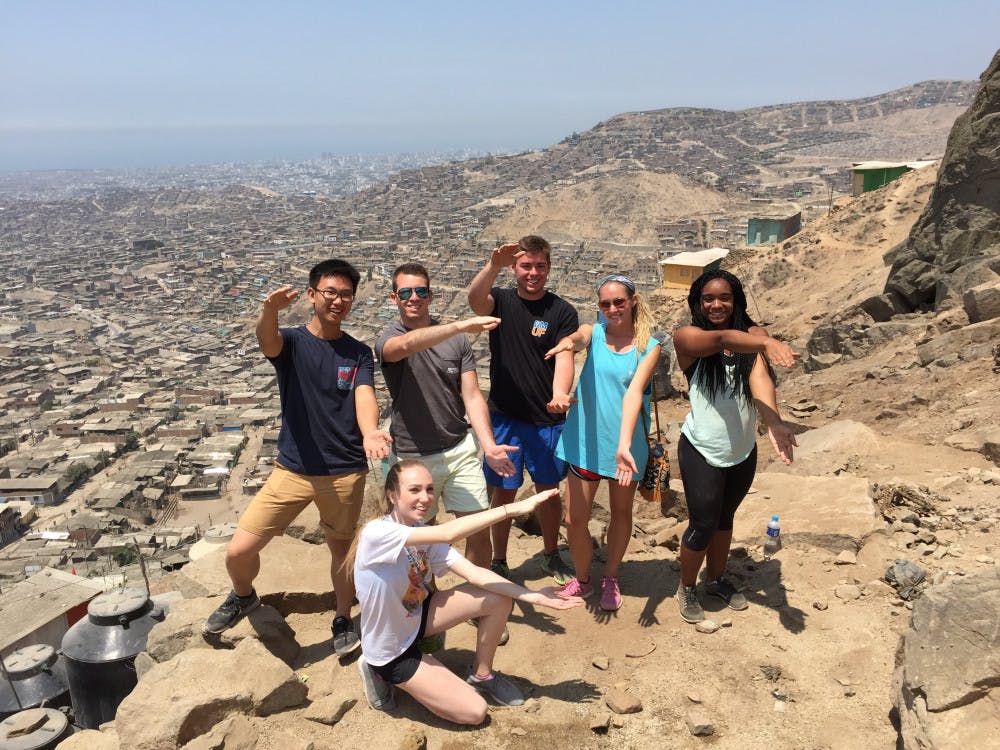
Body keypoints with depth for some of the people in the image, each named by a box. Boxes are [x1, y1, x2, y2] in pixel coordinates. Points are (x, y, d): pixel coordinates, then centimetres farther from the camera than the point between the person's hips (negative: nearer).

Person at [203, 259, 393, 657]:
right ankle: (243, 597, 32)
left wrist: (370, 433, -42)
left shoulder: (359, 353, -1)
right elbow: (266, 340, -29)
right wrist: (270, 310, -54)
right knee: (239, 550, -1)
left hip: (346, 473, 1)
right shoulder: (291, 341, -4)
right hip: (292, 470, 0)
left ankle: (343, 618, 39)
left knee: (342, 550, 13)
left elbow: (364, 397, -18)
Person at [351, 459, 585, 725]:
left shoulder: (424, 534, -9)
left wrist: (532, 596, -27)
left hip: (417, 616, 7)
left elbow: (474, 573, -16)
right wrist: (513, 508, -42)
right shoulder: (377, 533, -32)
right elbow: (449, 534, -43)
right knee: (474, 712, -5)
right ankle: (382, 675, 10)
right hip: (390, 651, -7)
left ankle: (481, 674, 14)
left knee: (500, 598, -10)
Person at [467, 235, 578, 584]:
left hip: (548, 419, 0)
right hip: (504, 417, 0)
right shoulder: (500, 301, -1)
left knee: (549, 489, 15)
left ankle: (551, 555, 35)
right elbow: (475, 298, -25)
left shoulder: (562, 311, -3)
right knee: (504, 491, 9)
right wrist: (493, 266, -46)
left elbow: (564, 357, -17)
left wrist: (560, 393, -38)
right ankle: (499, 562, 25)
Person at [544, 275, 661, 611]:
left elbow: (634, 391, -22)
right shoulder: (594, 333, -3)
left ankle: (610, 578, 41)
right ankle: (582, 579, 31)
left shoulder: (650, 347, -7)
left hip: (626, 442, -1)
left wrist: (624, 444, -34)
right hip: (585, 440, 1)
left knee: (621, 511, 18)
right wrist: (568, 343, -54)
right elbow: (577, 338, -28)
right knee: (574, 519, 4)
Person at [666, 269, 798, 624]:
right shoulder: (687, 337, -12)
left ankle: (717, 580, 44)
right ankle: (686, 588, 31)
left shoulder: (751, 333, -4)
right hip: (702, 451, -4)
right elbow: (722, 339, -34)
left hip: (743, 451, 4)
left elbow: (759, 379, -22)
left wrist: (773, 421, -41)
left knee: (724, 518, 22)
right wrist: (769, 343, -54)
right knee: (703, 525, 5)